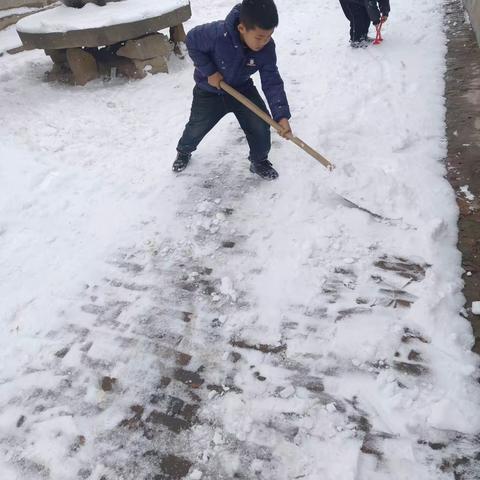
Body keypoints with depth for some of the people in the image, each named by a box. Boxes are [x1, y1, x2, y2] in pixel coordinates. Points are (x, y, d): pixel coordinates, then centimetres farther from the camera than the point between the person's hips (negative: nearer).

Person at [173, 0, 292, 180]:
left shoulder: (267, 48, -24)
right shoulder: (217, 33, -35)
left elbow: (272, 83, -25)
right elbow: (192, 41, -18)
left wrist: (282, 116, -36)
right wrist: (209, 71, -22)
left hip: (242, 89, 2)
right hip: (210, 90, -2)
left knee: (260, 125, -12)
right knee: (196, 128, 11)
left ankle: (259, 161, 15)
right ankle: (184, 152, 45)